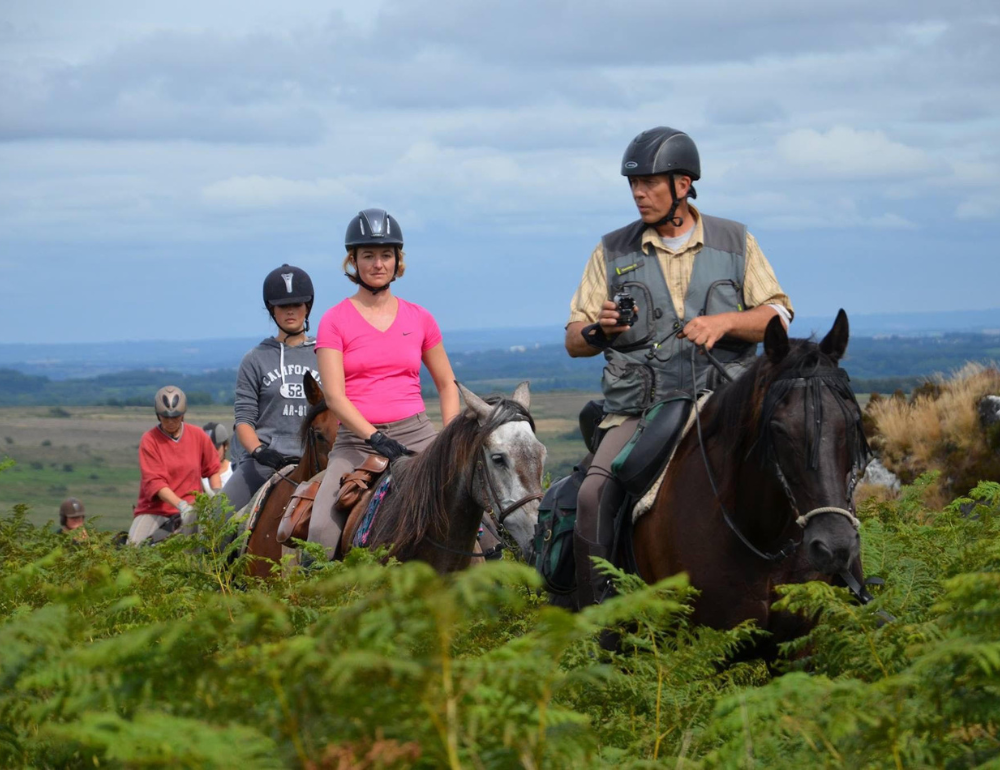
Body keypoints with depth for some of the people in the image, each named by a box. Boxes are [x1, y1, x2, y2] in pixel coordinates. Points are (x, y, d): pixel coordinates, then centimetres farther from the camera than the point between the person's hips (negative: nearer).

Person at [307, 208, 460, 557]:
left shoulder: (419, 319, 10)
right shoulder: (335, 321, 2)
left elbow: (447, 384, 18)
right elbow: (334, 396, -7)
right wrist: (375, 438, -20)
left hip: (416, 433, 2)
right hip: (357, 439, -2)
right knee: (322, 529, -22)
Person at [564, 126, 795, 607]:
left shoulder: (735, 243, 11)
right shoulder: (613, 252, 12)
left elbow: (778, 317, 8)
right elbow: (574, 341, 13)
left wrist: (725, 321, -12)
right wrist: (600, 330, -11)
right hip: (637, 412, 0)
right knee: (594, 496, -23)